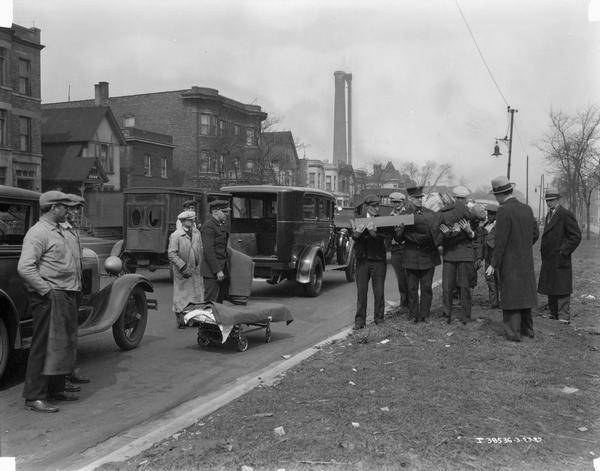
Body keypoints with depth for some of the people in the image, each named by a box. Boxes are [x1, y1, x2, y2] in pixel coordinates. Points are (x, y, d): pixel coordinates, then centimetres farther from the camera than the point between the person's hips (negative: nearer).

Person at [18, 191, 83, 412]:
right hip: (50, 299, -10)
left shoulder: (57, 231, 19)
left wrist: (73, 291, 16)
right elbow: (25, 267, -23)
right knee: (45, 346, -5)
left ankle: (56, 389, 28)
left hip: (66, 296, 10)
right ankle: (34, 397, 3)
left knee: (63, 344, 16)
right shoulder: (38, 232, -13)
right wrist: (47, 290, -20)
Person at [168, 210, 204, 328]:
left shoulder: (197, 233, 9)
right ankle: (180, 320, 12)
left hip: (196, 270, 5)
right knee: (181, 296, 2)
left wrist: (200, 265, 8)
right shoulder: (175, 236, -9)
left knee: (197, 295, 5)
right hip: (181, 273, -5)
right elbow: (171, 254, -13)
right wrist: (183, 267, -17)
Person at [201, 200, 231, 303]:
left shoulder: (224, 225, 15)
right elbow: (208, 250, -19)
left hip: (223, 269, 9)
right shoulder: (208, 226, -14)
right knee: (210, 301, -6)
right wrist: (217, 271, -21)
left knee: (220, 300, 13)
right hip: (212, 271, -9)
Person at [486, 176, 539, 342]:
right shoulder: (527, 208, 4)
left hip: (510, 261, -7)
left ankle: (513, 332, 4)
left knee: (510, 295, 1)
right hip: (526, 260, 7)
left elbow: (501, 241, -19)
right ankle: (527, 328, 26)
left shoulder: (504, 211, -17)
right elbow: (535, 233, 9)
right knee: (524, 293, 17)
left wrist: (494, 264, -14)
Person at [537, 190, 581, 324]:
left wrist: (564, 251, -15)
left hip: (560, 260, -9)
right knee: (550, 288, 14)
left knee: (562, 289, -6)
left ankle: (564, 317, -2)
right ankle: (553, 313, 23)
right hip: (548, 259, 9)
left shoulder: (566, 215, -11)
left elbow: (576, 236, -14)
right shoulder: (549, 215, 17)